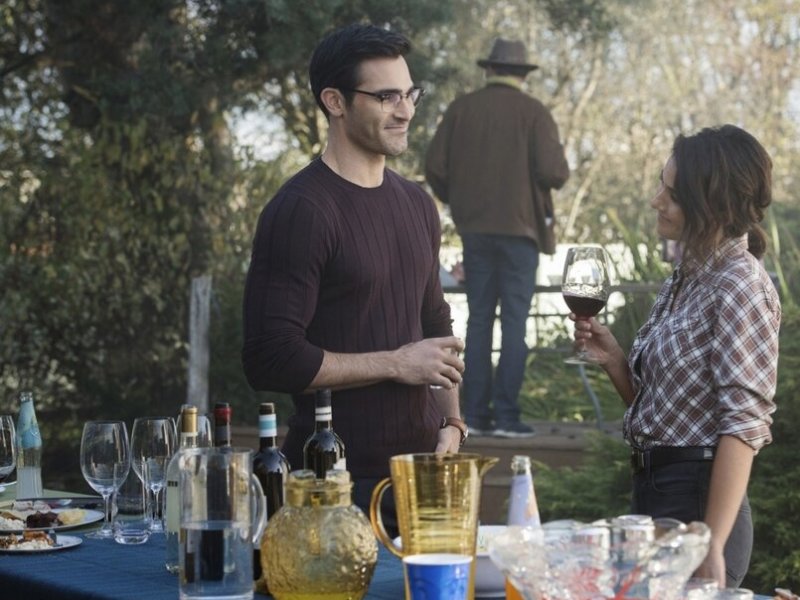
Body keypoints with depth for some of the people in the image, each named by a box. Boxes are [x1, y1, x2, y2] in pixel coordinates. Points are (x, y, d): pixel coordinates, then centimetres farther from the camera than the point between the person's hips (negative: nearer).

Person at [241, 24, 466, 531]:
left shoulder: (416, 204, 12)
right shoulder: (301, 212, -13)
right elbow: (272, 359, -19)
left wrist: (451, 424, 7)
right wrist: (396, 364, -13)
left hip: (422, 467, 7)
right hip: (342, 482, -7)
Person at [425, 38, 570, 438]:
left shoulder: (461, 109, 3)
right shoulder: (533, 112, -6)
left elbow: (435, 168, 0)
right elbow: (553, 172, -13)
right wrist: (560, 167, 10)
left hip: (474, 228, 3)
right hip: (519, 227, -3)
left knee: (479, 319, 10)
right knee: (514, 322, 0)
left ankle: (475, 413, 8)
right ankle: (506, 415, -4)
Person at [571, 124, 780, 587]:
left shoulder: (739, 285, -14)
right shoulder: (687, 280, 10)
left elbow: (743, 425, -19)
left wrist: (713, 547, -22)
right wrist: (612, 358, -2)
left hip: (697, 497, -8)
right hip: (654, 489, 9)